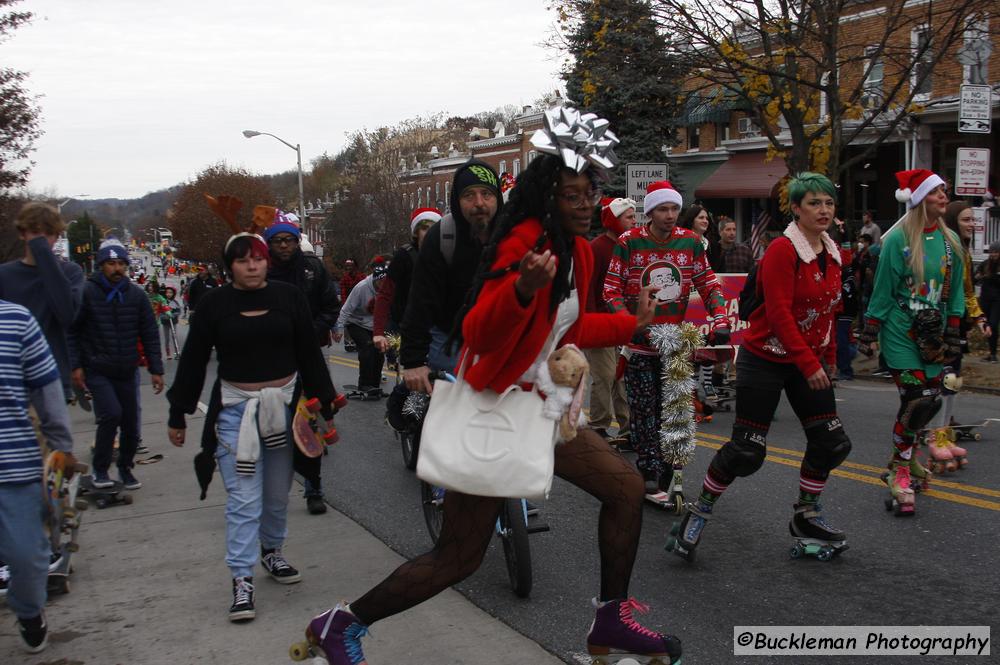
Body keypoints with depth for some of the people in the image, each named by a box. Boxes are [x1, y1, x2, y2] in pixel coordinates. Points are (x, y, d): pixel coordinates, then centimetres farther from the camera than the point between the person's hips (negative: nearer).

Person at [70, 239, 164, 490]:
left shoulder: (136, 295, 2)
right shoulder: (87, 293, -7)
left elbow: (150, 334, 4)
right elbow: (73, 331, -4)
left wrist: (156, 369, 0)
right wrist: (76, 365, -10)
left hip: (128, 372, 4)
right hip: (97, 371, -4)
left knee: (131, 425, 8)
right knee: (111, 413, -20)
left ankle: (125, 468, 31)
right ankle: (100, 469, 0)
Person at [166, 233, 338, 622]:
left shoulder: (289, 297, 1)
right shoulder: (215, 304, -2)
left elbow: (310, 355, 5)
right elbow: (193, 362, 4)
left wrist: (325, 407, 3)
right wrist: (177, 416, 5)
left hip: (284, 405, 2)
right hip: (235, 409, -2)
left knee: (278, 493, 14)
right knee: (244, 498, -5)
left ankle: (271, 551, 37)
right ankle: (242, 580, 1)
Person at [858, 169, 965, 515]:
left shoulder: (951, 240, 7)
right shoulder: (898, 239, -8)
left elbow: (955, 293, 12)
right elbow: (883, 290, -6)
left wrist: (953, 336, 9)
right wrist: (869, 334, -5)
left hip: (933, 333, 5)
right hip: (901, 331, -5)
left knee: (930, 401, 4)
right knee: (916, 399, -11)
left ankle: (903, 455, 27)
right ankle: (900, 471, 5)